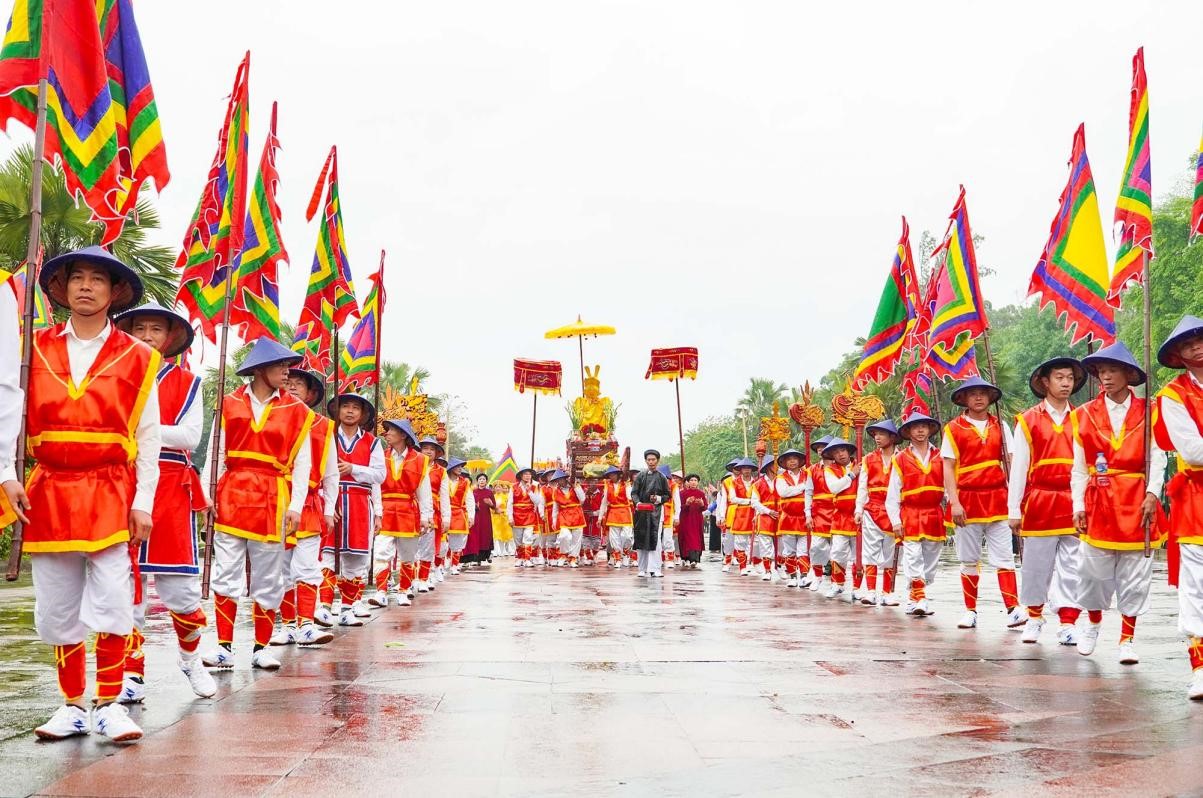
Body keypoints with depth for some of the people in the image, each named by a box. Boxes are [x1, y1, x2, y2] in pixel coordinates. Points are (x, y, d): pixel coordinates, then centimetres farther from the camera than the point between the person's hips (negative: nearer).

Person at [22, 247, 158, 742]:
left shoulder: (136, 358, 3)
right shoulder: (36, 349, 8)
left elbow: (148, 437, 2)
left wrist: (142, 502, -3)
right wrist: (9, 477, -8)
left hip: (111, 493, -2)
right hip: (49, 493, 2)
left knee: (111, 604, -6)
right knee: (57, 609, 7)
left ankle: (109, 703, 6)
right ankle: (73, 705, 19)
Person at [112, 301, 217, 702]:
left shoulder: (186, 382, 7)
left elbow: (190, 436, -6)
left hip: (171, 492, -1)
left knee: (180, 585, -1)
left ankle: (191, 659, 22)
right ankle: (133, 675, 10)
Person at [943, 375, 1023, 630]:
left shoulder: (1000, 426, 8)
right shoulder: (954, 428, 1)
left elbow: (1011, 463, 6)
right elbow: (949, 468, -2)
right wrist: (954, 502, -12)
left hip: (997, 498, 1)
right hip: (967, 500, -1)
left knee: (1004, 557, -3)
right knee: (969, 559, 6)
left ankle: (1013, 608, -6)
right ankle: (970, 611, 14)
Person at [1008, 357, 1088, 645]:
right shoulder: (1029, 421, 3)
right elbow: (1019, 467, 2)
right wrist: (1014, 509, -1)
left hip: (1073, 504, 1)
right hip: (1040, 502, -1)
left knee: (1072, 567, 1)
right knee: (1037, 564, 5)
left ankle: (1068, 623, 7)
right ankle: (1034, 617, 21)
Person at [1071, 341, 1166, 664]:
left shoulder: (1147, 413, 3)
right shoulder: (1084, 415, 5)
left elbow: (1157, 459, -1)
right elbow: (1079, 468, 4)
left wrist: (1152, 494, -13)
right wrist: (1079, 505, -1)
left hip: (1137, 503, -1)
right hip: (1099, 503, 1)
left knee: (1135, 574, 3)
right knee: (1095, 569, 5)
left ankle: (1127, 638, 13)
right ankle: (1092, 624, 29)